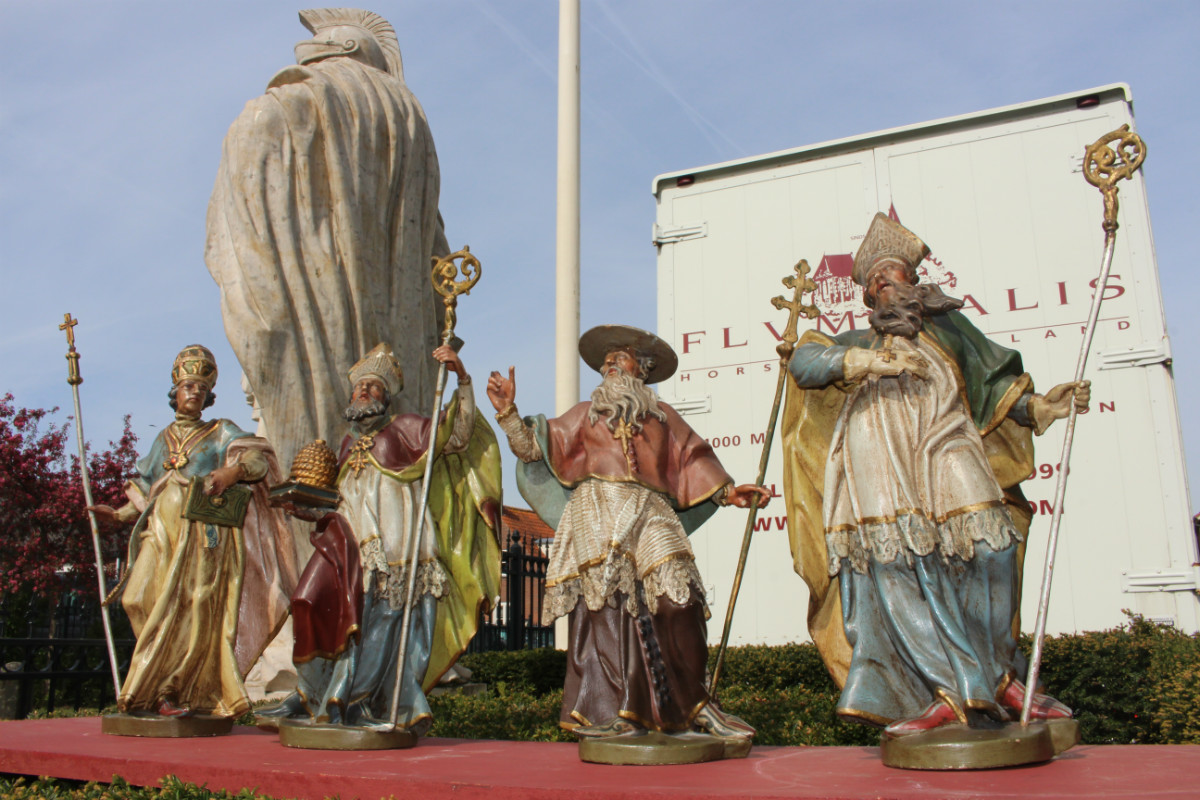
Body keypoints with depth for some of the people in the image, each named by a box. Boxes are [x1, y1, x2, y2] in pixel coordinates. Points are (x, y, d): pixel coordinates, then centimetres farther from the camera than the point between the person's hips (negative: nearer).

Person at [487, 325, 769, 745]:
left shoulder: (662, 416, 25)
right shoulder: (585, 414, 24)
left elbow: (693, 463, 18)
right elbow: (532, 448, 16)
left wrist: (728, 492, 4)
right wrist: (507, 411, 4)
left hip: (649, 517, 0)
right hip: (598, 516, 0)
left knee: (676, 605, -14)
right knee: (603, 606, -14)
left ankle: (693, 705, -2)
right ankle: (607, 711, -11)